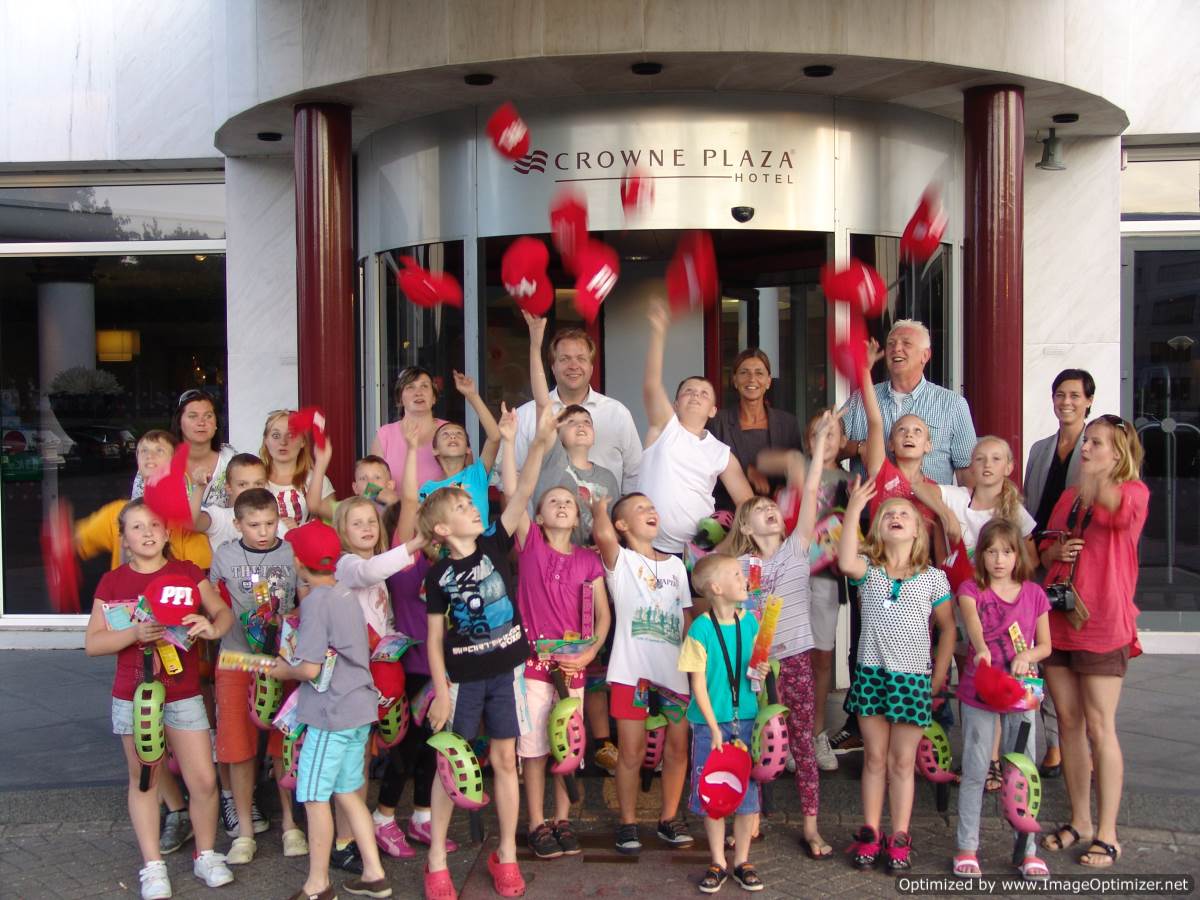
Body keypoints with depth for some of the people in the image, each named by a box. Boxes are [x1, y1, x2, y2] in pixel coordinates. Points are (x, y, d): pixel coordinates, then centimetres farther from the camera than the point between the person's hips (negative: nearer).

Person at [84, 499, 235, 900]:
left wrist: (212, 626, -21)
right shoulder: (112, 582, -1)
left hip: (183, 694, 1)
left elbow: (225, 613, 2)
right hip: (133, 696, 0)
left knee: (204, 780, 0)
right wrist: (135, 633, -20)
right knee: (144, 780, 10)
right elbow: (92, 643, -4)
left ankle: (206, 856, 20)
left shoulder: (187, 572, 2)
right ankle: (153, 866, 21)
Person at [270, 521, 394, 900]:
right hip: (359, 708, 9)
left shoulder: (316, 601, -16)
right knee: (347, 792, 17)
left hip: (331, 713, -9)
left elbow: (310, 668, -21)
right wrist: (292, 663, 13)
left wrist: (284, 671, 0)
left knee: (314, 796, 3)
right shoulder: (347, 594, 9)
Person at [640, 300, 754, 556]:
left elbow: (747, 504, 8)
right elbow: (651, 384, -13)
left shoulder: (722, 454, 8)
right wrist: (658, 332, -22)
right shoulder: (665, 428, 2)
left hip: (700, 551, 2)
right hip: (652, 548, -2)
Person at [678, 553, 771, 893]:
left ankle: (742, 860, 23)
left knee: (748, 792, 8)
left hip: (746, 720, 4)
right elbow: (698, 683, -11)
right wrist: (714, 728, -14)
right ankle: (718, 862, 22)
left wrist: (762, 671, -8)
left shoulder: (750, 622, 1)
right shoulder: (701, 629, -12)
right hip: (710, 723, -4)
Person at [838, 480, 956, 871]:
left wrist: (939, 677, 2)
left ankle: (899, 838, 14)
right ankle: (870, 834, 16)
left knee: (903, 762, 6)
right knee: (874, 758, 8)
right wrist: (853, 511, -24)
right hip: (871, 673, 1)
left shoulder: (933, 578, 3)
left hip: (914, 677, 0)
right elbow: (846, 563, -22)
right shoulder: (869, 571, 2)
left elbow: (948, 627, 7)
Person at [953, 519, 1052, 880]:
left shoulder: (1034, 594, 5)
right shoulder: (971, 589, -2)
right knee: (975, 771, 3)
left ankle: (1028, 850, 17)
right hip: (979, 690, -2)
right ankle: (967, 848, 11)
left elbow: (1045, 645, 8)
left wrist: (1027, 655, -14)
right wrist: (981, 648, -44)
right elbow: (971, 619, -24)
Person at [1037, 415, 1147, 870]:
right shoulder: (1068, 496, 14)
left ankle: (1107, 833, 6)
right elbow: (1044, 553, 19)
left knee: (1099, 725, -3)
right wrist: (1056, 551, -1)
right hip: (1058, 620, 6)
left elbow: (1120, 511, -29)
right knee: (1068, 720, 10)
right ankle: (1079, 820, 22)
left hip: (1103, 625, -6)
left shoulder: (1134, 491, -4)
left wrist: (1095, 478, -43)